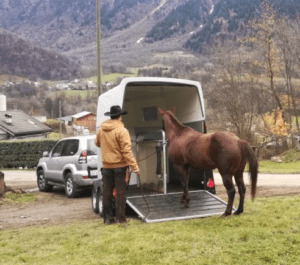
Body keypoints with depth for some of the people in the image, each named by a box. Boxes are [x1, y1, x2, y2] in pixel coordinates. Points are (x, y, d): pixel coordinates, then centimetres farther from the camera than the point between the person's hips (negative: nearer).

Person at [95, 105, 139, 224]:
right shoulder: (121, 131, -16)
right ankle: (120, 217, 7)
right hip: (120, 165, -5)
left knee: (107, 192, 11)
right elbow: (126, 150, -21)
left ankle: (108, 217, 16)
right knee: (120, 192, 4)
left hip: (106, 166, 5)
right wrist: (134, 166, -20)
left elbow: (97, 143, 19)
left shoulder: (101, 129, 2)